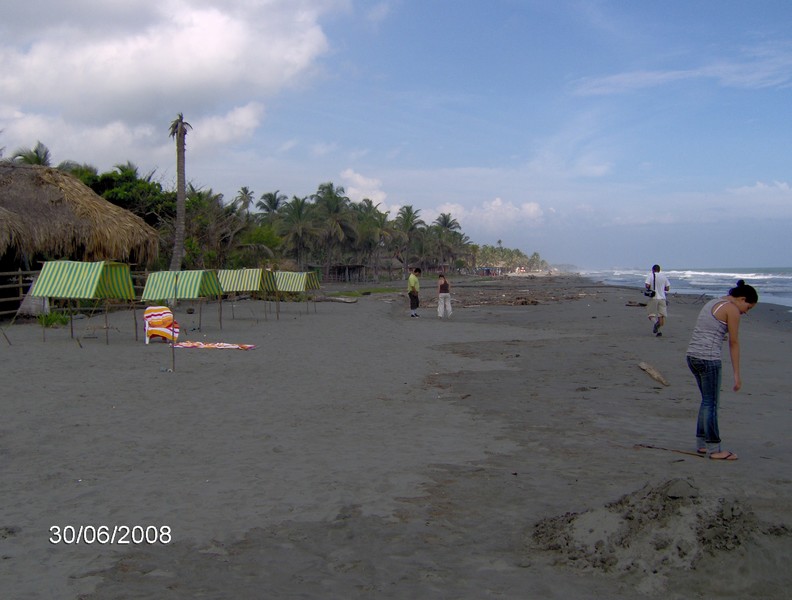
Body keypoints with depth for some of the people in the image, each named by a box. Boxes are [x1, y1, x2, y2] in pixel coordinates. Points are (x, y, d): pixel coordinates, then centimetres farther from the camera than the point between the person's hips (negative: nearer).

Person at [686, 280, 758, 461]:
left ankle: (701, 443, 21)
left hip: (692, 356, 8)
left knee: (707, 401, 17)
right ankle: (714, 449, 7)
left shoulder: (711, 303, 19)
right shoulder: (732, 310, -6)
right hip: (709, 359, -8)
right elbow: (734, 343, -6)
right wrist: (737, 374, -2)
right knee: (711, 403, 0)